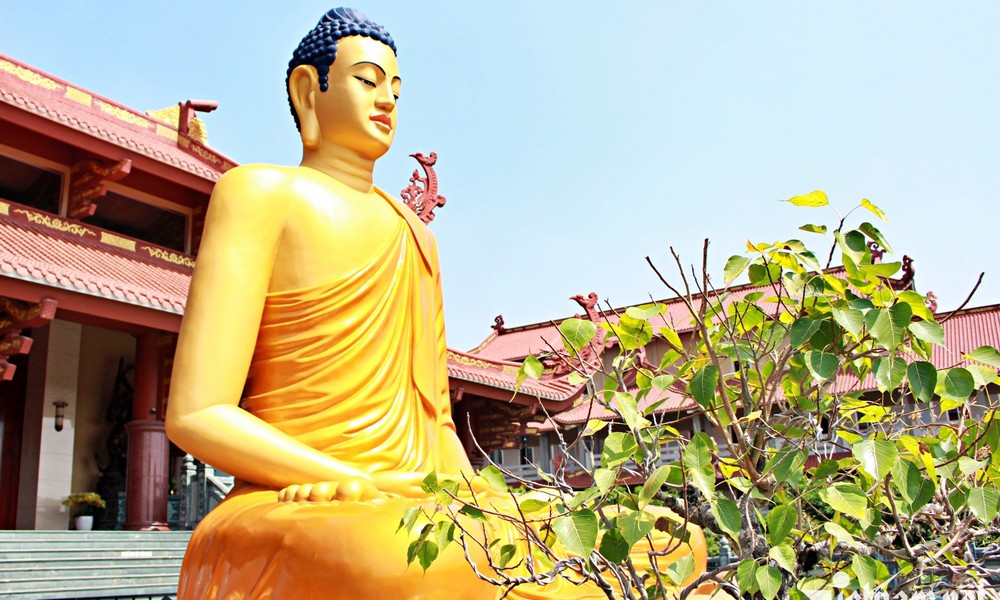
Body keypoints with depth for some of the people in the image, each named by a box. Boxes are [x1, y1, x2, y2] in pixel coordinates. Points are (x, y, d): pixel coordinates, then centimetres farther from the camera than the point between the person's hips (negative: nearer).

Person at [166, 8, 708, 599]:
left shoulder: (415, 236, 24)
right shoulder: (260, 191, 4)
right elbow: (198, 415, -8)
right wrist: (372, 486, -17)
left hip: (418, 516, 7)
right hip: (288, 511, -6)